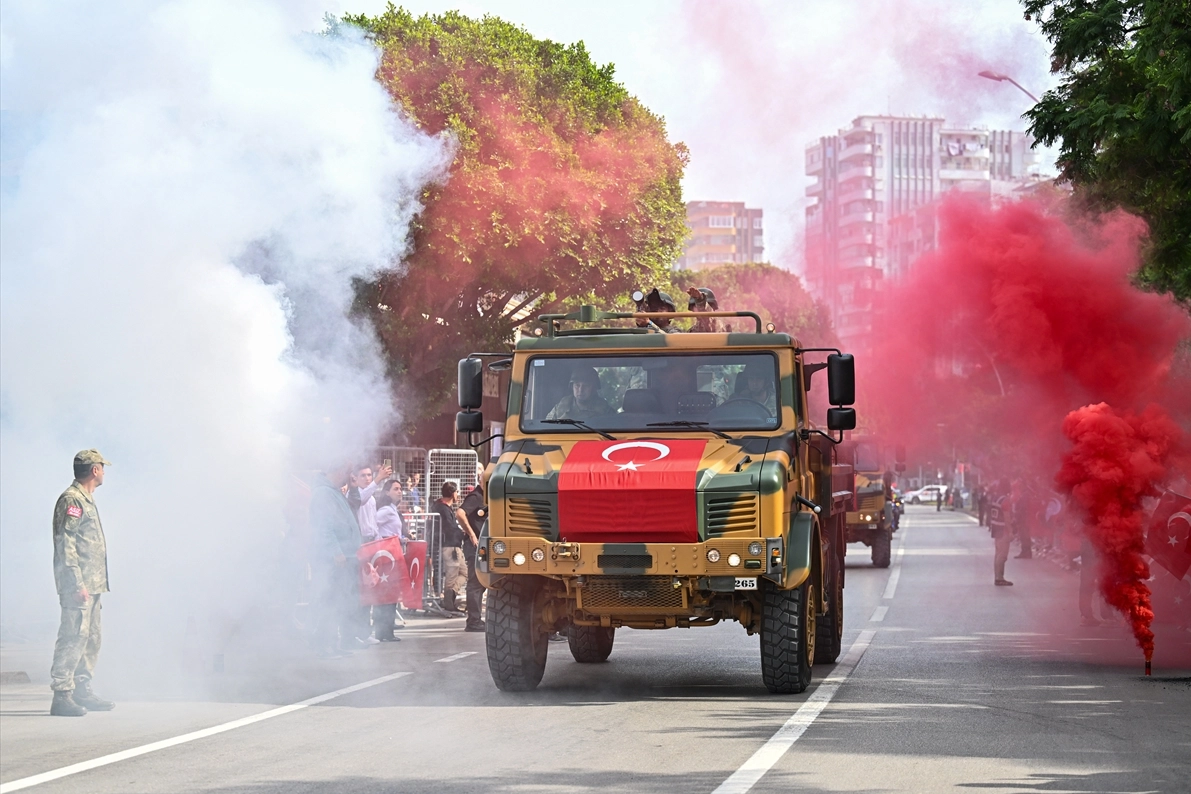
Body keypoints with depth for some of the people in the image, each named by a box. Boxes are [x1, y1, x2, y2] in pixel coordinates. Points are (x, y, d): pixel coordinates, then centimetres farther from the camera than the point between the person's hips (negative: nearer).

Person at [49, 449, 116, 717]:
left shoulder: (87, 500, 20)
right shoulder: (71, 500, -11)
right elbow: (65, 544, -18)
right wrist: (77, 583, -22)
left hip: (92, 584, 10)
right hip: (78, 584, -10)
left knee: (91, 637, 13)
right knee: (73, 637, -12)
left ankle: (82, 691, 20)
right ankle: (61, 696, -14)